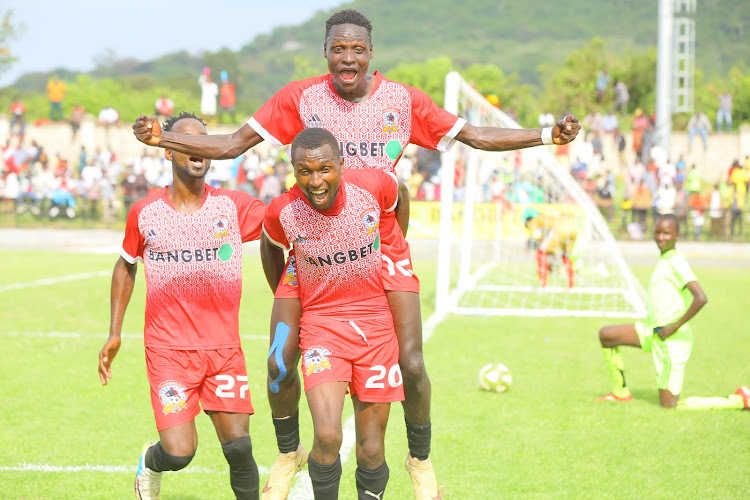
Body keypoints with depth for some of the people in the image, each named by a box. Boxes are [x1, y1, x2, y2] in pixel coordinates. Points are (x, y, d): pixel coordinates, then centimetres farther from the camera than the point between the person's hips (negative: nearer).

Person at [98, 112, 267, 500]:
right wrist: (114, 333, 14)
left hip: (224, 348, 1)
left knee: (239, 447, -7)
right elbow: (126, 266, 18)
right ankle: (150, 464, 25)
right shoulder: (144, 213, 2)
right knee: (179, 452, -11)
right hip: (168, 349, -1)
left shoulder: (233, 206, 1)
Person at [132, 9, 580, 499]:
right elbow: (233, 144, -4)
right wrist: (161, 137, -16)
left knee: (411, 363, -7)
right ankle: (289, 453, 24)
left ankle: (421, 459, 20)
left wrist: (549, 135, -9)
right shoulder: (300, 97, -6)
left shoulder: (403, 100, -4)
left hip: (382, 243, 0)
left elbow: (476, 136, 0)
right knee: (281, 361, -4)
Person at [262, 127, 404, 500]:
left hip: (376, 324, 1)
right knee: (327, 437, -20)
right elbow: (271, 246, 11)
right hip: (321, 322, -1)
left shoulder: (374, 186, -15)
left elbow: (398, 199, 11)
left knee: (371, 451, 3)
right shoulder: (282, 212, -14)